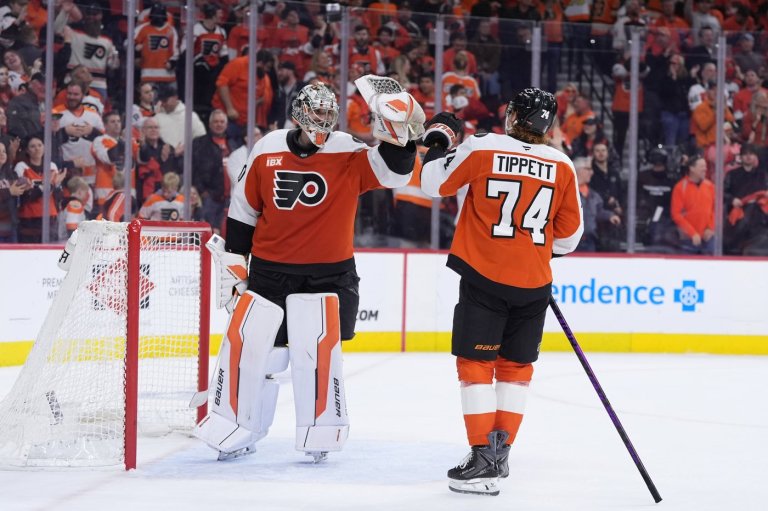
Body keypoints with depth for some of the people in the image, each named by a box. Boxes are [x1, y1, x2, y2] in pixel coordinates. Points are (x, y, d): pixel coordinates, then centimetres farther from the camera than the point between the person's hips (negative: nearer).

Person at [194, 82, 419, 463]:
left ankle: (321, 432, 3)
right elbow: (243, 212, 7)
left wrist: (398, 134, -35)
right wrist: (233, 263, 8)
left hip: (328, 274, -2)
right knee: (246, 345, 1)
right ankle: (237, 432, 15)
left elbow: (393, 170, -19)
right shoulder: (266, 152, -1)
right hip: (269, 270, 2)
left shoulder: (348, 155, -7)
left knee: (314, 350, -13)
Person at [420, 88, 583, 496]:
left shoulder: (481, 149, -8)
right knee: (515, 365, 17)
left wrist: (438, 139, 18)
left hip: (484, 276, -3)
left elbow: (433, 183, 3)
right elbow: (569, 233, 10)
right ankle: (500, 453, 18)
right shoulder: (562, 166, 1)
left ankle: (483, 459, -7)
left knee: (475, 363, 1)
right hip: (533, 282, 3)